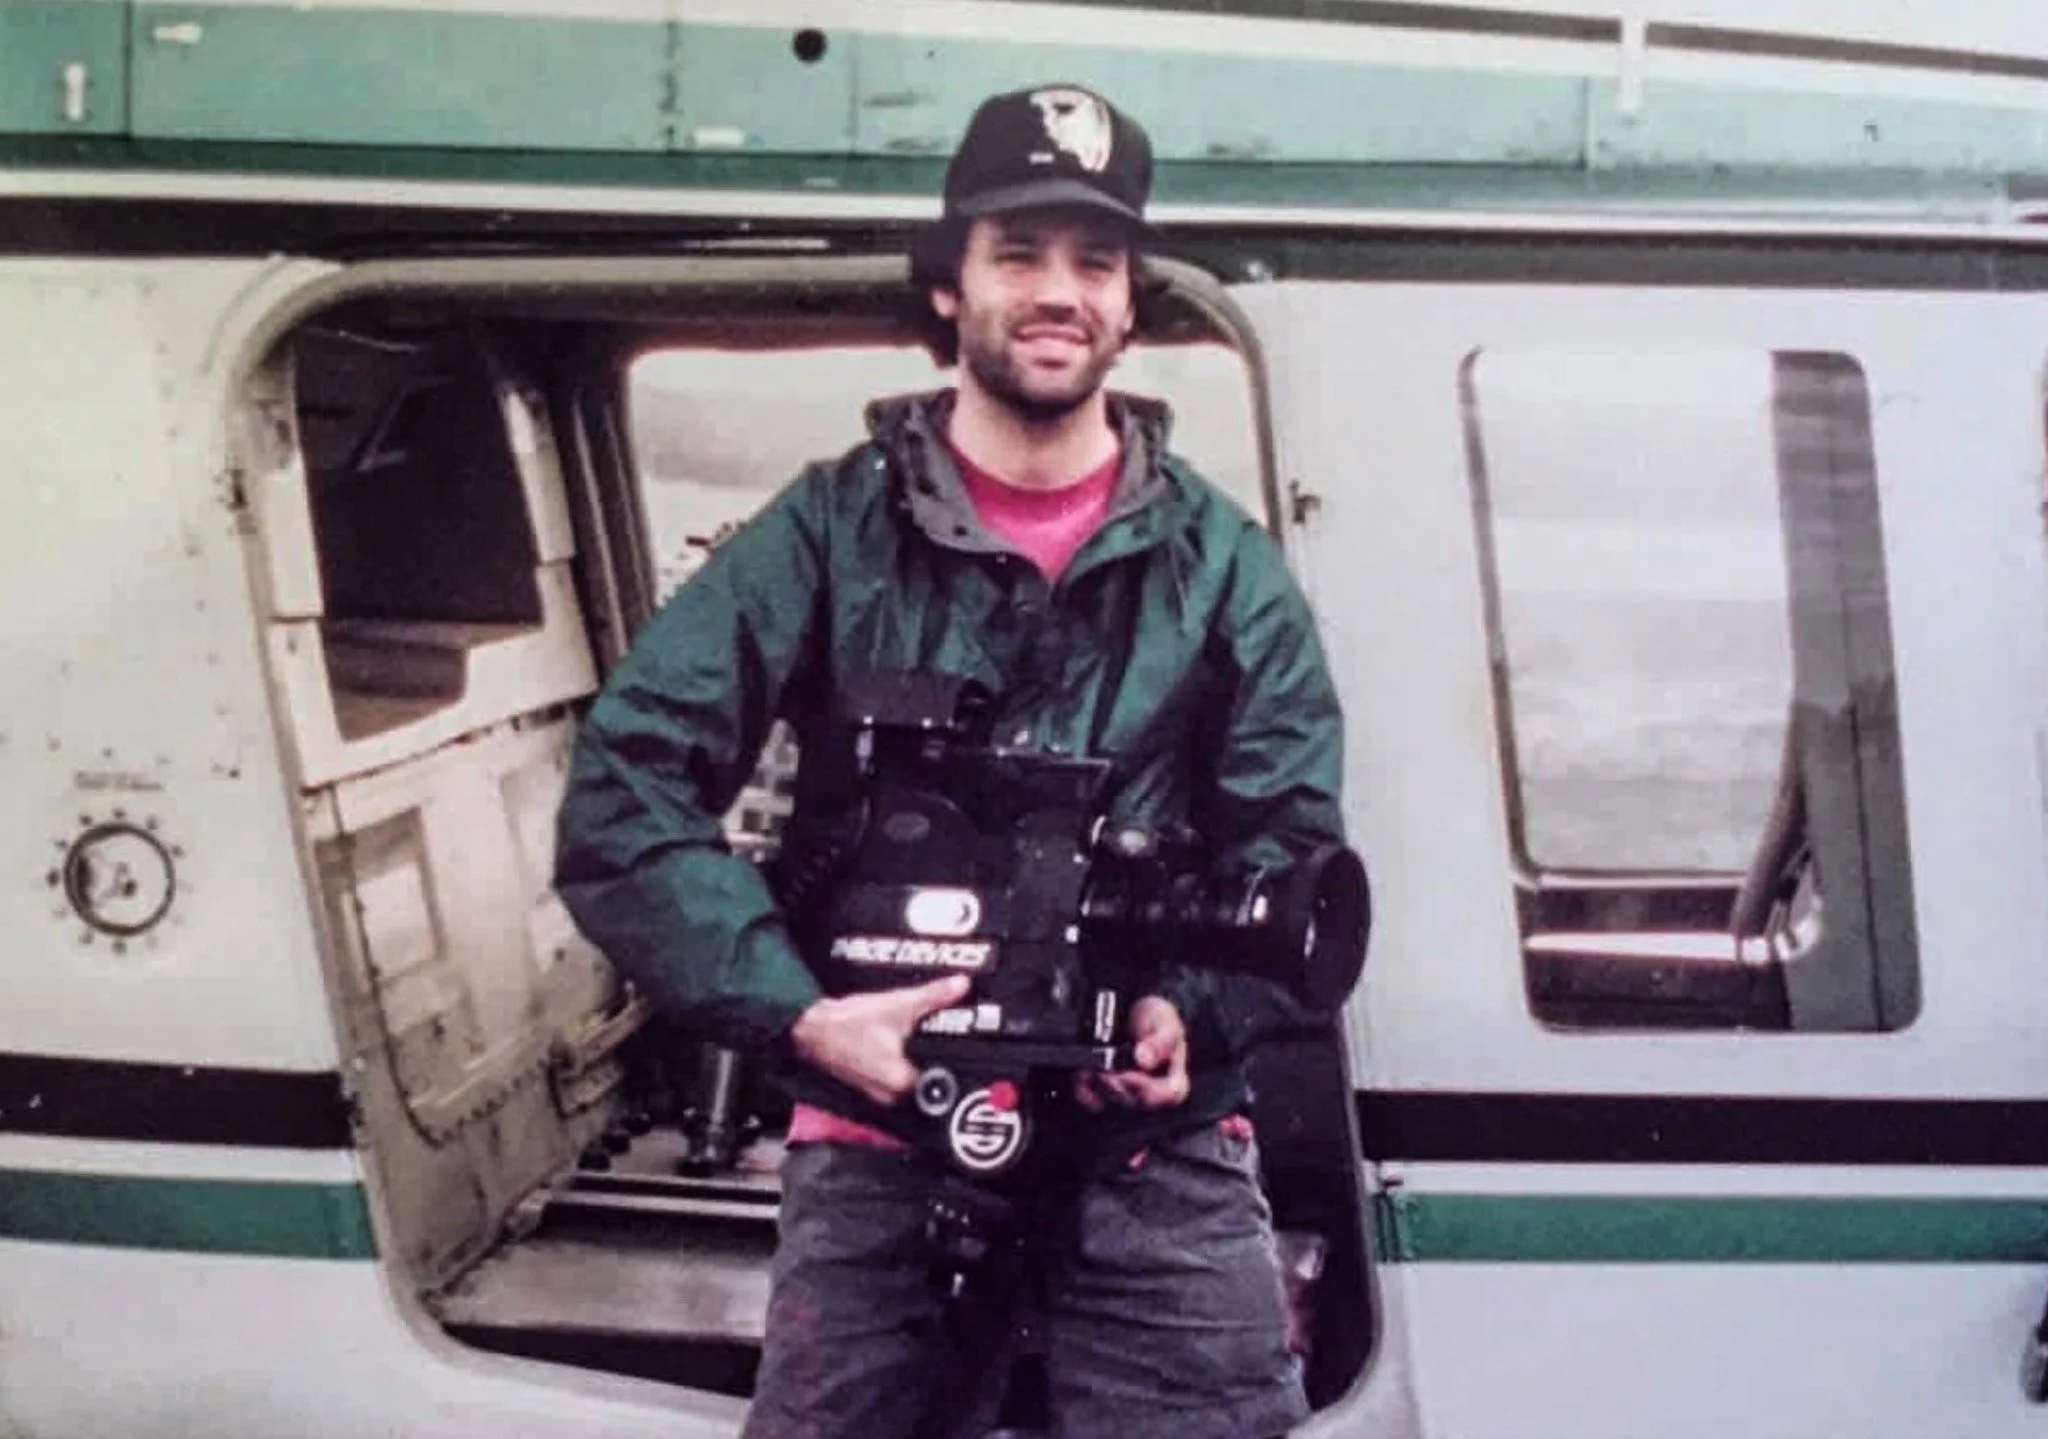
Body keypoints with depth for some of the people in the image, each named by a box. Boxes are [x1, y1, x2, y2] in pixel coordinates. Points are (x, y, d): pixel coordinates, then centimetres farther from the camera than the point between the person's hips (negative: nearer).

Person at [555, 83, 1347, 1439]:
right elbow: (624, 791, -7)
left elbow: (1299, 852, 3)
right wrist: (797, 1012, -18)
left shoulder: (1224, 565, 6)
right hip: (879, 1145, 0)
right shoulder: (829, 533, 0)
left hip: (1156, 1155, 1)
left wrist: (1199, 1015, -18)